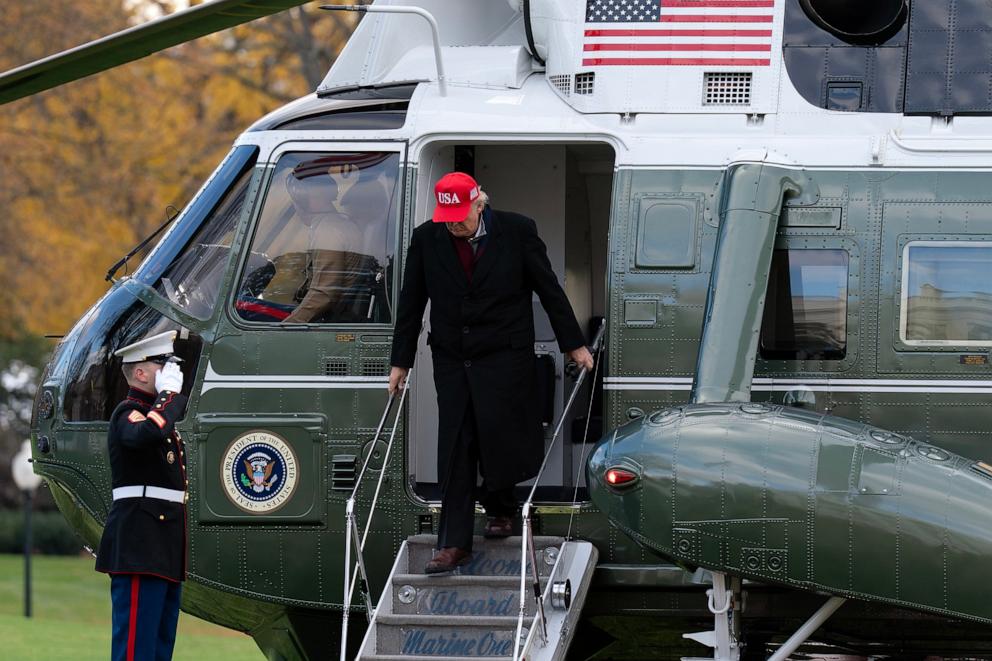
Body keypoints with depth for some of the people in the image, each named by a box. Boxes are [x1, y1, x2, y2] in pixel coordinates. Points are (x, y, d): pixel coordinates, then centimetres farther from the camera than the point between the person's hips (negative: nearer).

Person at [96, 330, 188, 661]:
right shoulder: (128, 413, -8)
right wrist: (169, 395, -19)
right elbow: (146, 434, -34)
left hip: (165, 550, 10)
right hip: (140, 547, -10)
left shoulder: (159, 411, 22)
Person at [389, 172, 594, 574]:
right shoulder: (426, 240, -2)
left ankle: (500, 507, 22)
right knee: (454, 449, -1)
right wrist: (400, 362, 8)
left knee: (497, 433, -8)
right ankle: (454, 544, 1)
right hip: (451, 359, 2)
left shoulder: (516, 232, -8)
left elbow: (549, 289, 0)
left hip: (504, 357, -2)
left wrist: (574, 344, 4)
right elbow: (411, 302, 7)